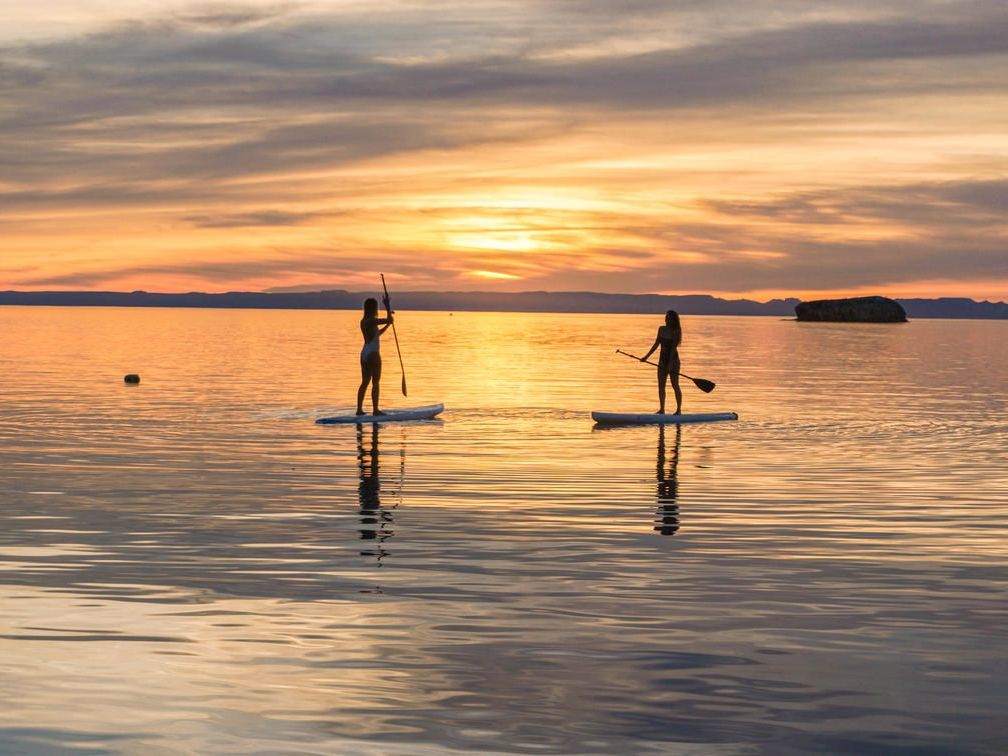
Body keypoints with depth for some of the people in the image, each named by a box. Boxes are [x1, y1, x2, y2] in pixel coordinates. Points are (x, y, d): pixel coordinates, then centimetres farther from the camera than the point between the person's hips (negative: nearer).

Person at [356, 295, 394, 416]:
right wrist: (387, 307, -10)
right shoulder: (372, 321, -15)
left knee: (364, 383, 12)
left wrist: (387, 325, 21)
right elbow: (389, 320, -20)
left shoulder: (363, 321, 13)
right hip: (373, 354, -9)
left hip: (364, 354, 9)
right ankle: (375, 409, -3)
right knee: (375, 383, -3)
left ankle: (359, 409, 12)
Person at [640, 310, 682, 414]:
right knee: (661, 385, 4)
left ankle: (679, 409, 2)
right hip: (663, 359, 6)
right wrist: (646, 356, 15)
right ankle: (662, 409, 8)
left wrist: (670, 363, -24)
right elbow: (656, 344, 15)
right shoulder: (661, 329, 8)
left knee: (675, 385, -3)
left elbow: (673, 348, -17)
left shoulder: (676, 331, -10)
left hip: (673, 359, -6)